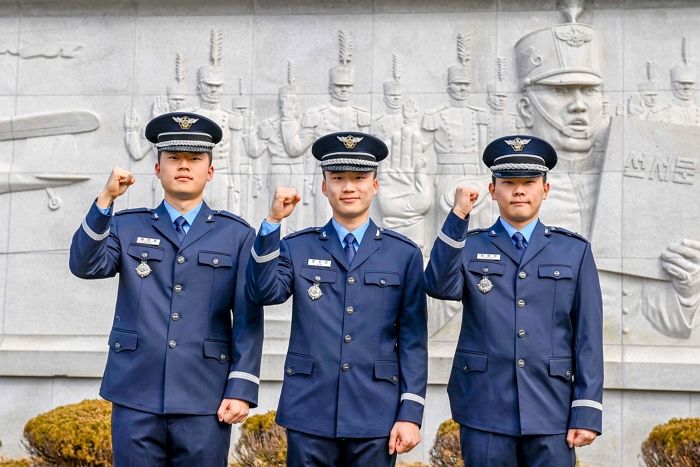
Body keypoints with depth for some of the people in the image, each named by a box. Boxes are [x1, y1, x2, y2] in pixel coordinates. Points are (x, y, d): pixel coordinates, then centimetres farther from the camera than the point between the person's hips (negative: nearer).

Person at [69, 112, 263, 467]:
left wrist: (241, 390, -7)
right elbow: (85, 266, -6)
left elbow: (248, 319, 1)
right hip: (136, 398, 1)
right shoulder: (127, 226, 11)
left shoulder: (237, 235, 6)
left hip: (204, 402, -1)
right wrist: (106, 199, -16)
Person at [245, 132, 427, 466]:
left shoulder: (405, 254, 5)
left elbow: (413, 339, 2)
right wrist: (273, 222, -18)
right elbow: (263, 293, -10)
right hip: (309, 416, 0)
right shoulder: (296, 247, 7)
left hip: (376, 418, 0)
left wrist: (410, 413, -4)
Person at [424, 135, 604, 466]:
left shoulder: (574, 251, 7)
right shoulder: (469, 247, 8)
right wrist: (458, 216, -18)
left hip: (551, 414, 0)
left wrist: (587, 413, -3)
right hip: (484, 416, 0)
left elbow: (588, 336, 3)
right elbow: (440, 287, -13)